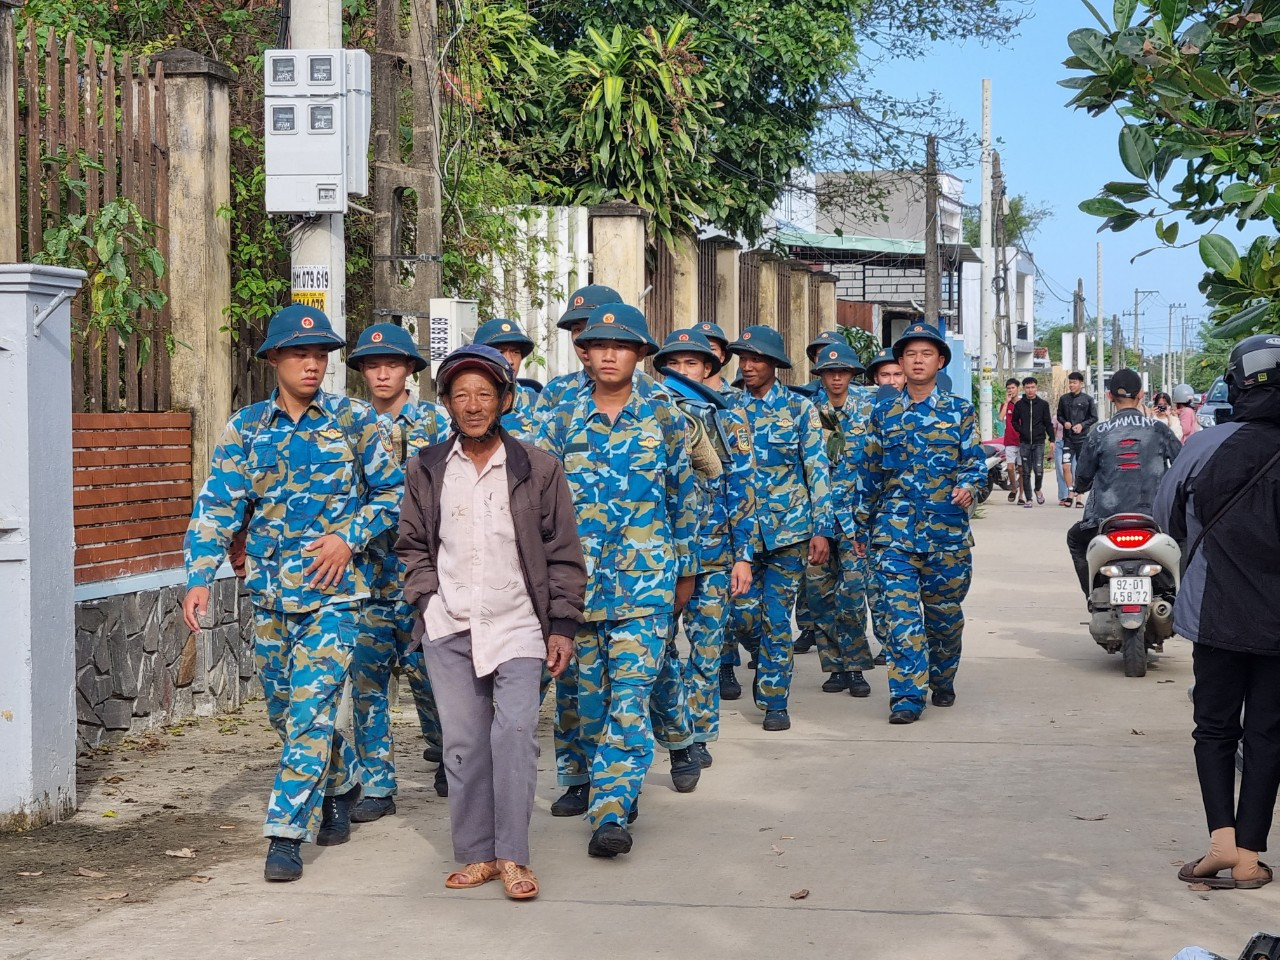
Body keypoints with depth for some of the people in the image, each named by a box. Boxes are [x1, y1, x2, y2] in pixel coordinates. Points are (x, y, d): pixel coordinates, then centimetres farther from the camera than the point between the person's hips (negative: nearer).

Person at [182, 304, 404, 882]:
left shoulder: (356, 422, -1)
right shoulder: (246, 428, 5)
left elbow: (394, 492, 4)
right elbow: (217, 508, 2)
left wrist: (350, 537, -11)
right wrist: (198, 578, -9)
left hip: (333, 590, -4)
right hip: (269, 591, 4)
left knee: (310, 710, -12)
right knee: (284, 711, 14)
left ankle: (287, 833, -8)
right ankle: (342, 784, 39)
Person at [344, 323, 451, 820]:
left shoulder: (433, 422, 3)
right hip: (366, 572, 3)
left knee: (425, 669, 1)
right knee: (366, 676, 0)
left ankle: (447, 753, 27)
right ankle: (376, 784, 6)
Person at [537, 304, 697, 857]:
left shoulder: (663, 418, 5)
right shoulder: (561, 421, 6)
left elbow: (684, 497, 11)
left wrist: (685, 571, 12)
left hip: (645, 579, -2)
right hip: (578, 578, 2)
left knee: (631, 696, -11)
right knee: (590, 695, 8)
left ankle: (611, 812, -14)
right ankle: (614, 791, 25)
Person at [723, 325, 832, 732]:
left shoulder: (799, 408, 0)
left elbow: (817, 470, -1)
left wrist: (822, 529, -7)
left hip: (788, 529, -2)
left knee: (777, 617, -1)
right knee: (742, 614, -3)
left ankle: (775, 701, 8)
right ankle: (769, 664, 27)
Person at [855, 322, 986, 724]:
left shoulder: (960, 410, 6)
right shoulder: (883, 412, 10)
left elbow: (975, 461, 4)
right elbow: (870, 472, 15)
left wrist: (969, 486, -19)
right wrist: (862, 527, 16)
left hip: (948, 528, 0)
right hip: (895, 527, 0)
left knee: (945, 608, 10)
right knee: (900, 609, -10)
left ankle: (942, 681, 30)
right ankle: (908, 694, -9)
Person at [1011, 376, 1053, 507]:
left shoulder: (1043, 404, 4)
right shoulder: (1019, 405, 5)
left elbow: (1048, 423, 7)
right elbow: (1014, 421, 13)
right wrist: (1022, 431, -3)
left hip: (1039, 442, -1)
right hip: (1024, 442, 1)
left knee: (1038, 470, -12)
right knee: (1026, 472, 1)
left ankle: (1038, 490, 16)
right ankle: (1028, 498, 7)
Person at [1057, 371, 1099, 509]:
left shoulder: (1088, 399, -1)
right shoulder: (1064, 398, 5)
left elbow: (1094, 418, 2)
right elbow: (1059, 415, 15)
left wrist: (1082, 425, -13)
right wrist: (1064, 422, -6)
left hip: (1083, 438, -1)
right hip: (1068, 439, 1)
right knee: (1066, 466, -12)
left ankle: (1079, 496, 12)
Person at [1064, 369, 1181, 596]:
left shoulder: (1098, 434, 0)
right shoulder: (1158, 430, 0)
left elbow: (1082, 476, 7)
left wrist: (1080, 487, 31)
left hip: (1106, 517, 0)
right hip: (1153, 516, 0)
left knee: (1076, 539, 28)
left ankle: (1093, 593, 17)